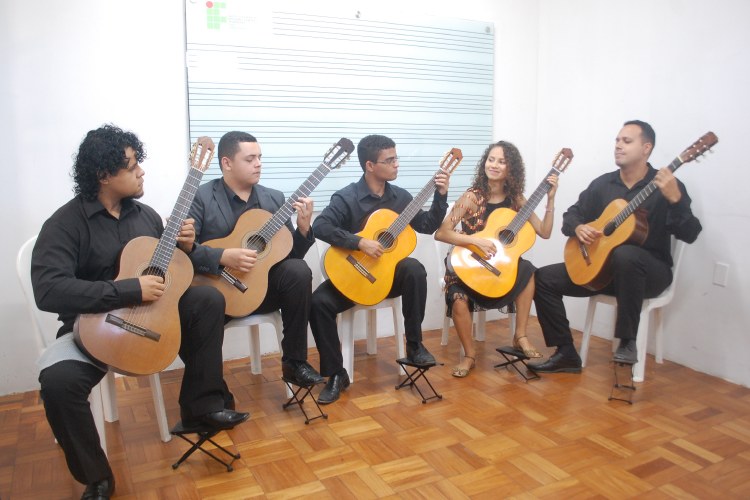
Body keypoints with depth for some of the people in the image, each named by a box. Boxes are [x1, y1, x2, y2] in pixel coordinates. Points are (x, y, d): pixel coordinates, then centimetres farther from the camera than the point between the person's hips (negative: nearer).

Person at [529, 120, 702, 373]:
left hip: (650, 271, -5)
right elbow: (571, 214, 11)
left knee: (625, 255, -41)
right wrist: (578, 228, -12)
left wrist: (675, 199, -34)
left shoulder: (667, 185, -7)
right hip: (600, 266, 6)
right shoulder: (602, 183, 7)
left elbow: (689, 235, -17)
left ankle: (627, 342, -25)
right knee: (543, 278, -9)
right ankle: (566, 353, -4)